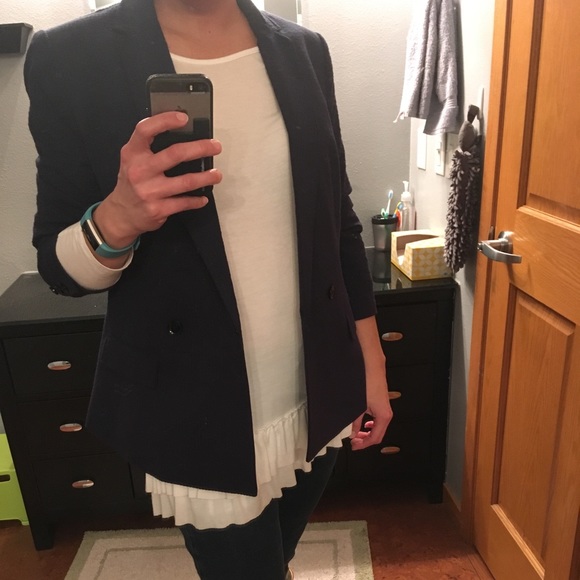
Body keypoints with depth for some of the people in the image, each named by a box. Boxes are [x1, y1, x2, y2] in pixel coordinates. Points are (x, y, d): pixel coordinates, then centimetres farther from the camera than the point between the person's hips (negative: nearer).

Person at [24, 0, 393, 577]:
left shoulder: (303, 51, 2)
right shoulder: (69, 59, -9)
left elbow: (339, 221, 6)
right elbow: (57, 264, -5)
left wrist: (371, 362, 8)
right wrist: (117, 218, -28)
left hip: (318, 398, 4)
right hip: (203, 416, -3)